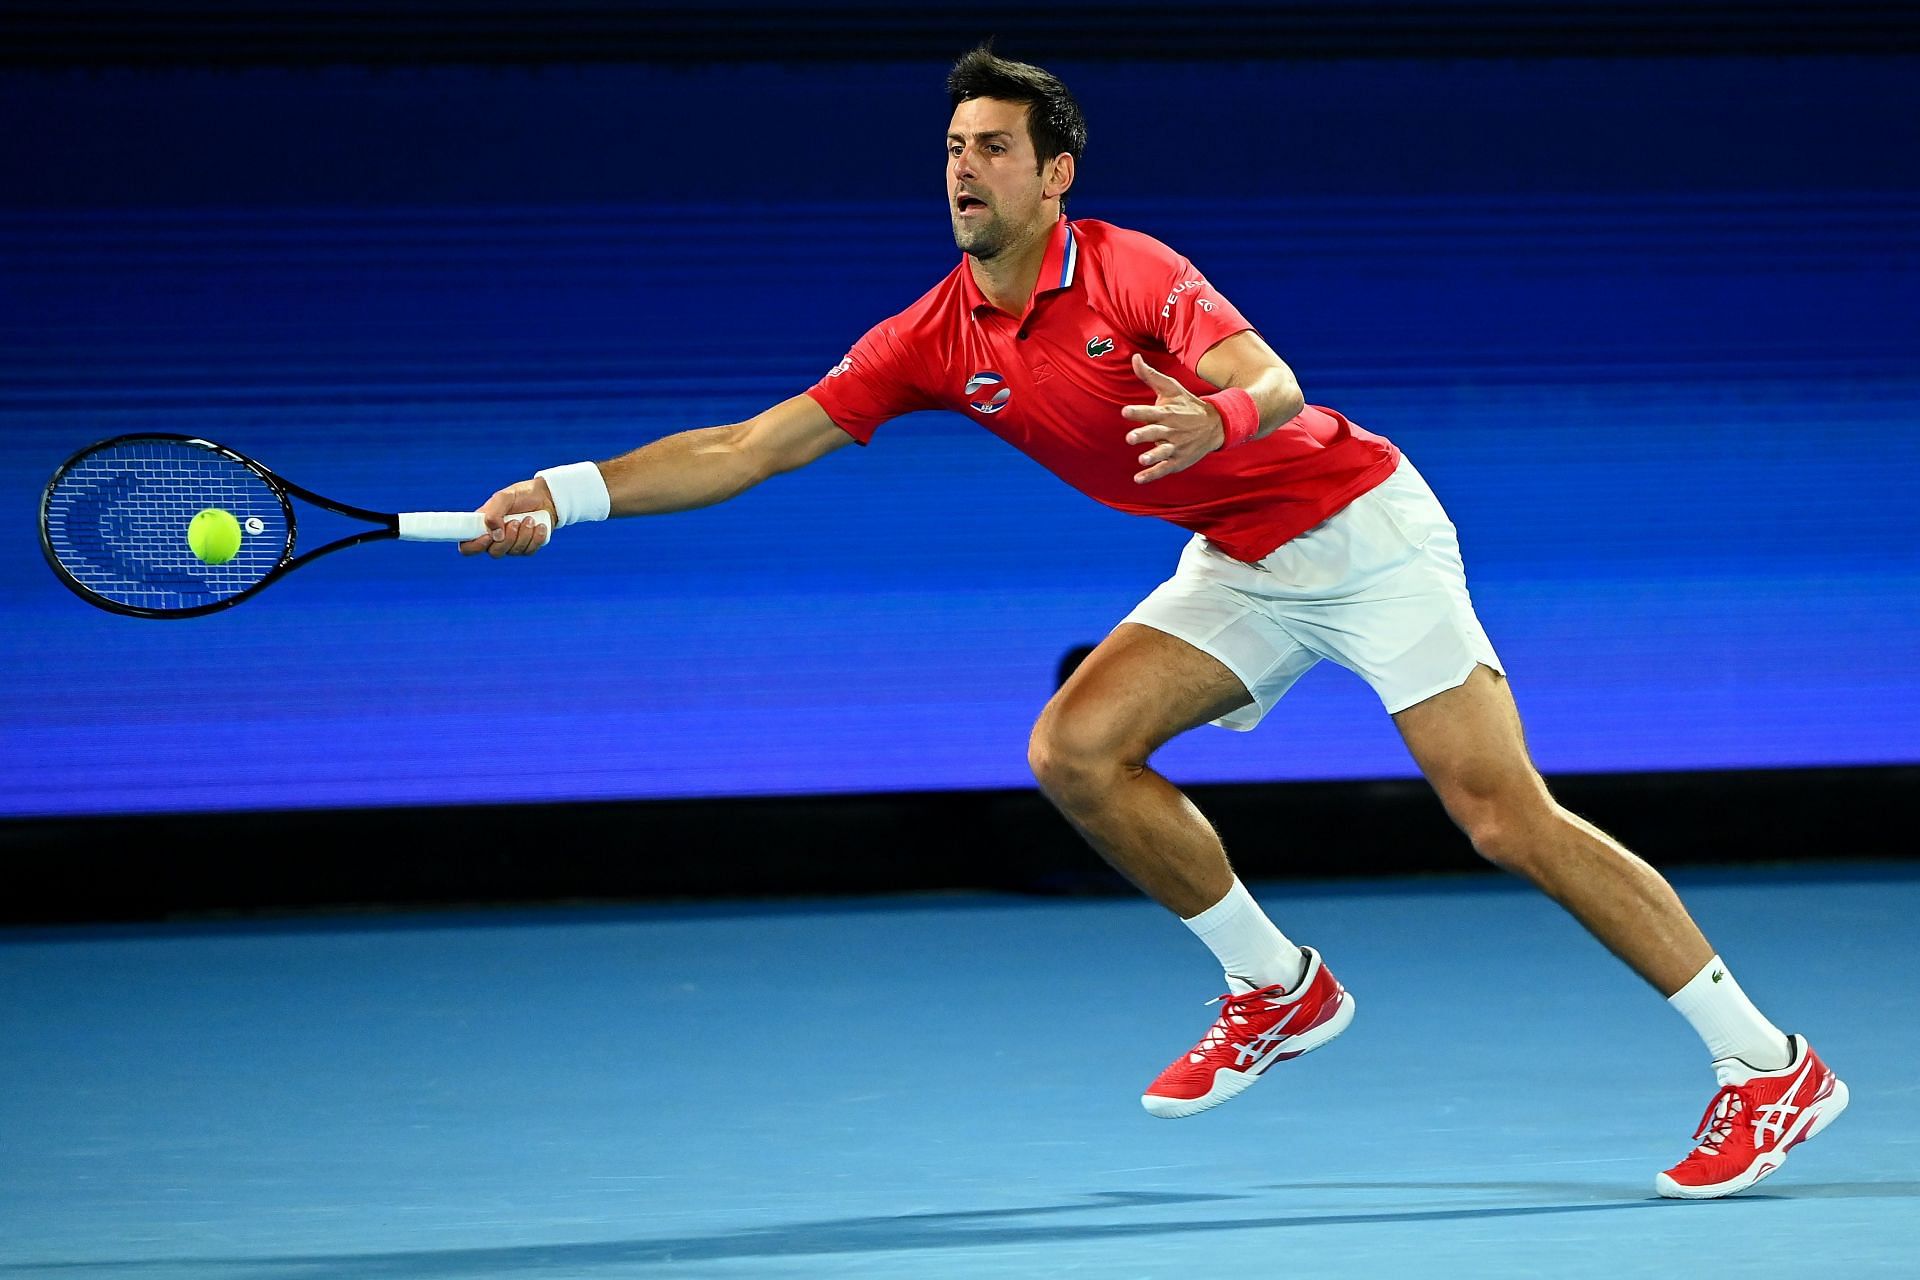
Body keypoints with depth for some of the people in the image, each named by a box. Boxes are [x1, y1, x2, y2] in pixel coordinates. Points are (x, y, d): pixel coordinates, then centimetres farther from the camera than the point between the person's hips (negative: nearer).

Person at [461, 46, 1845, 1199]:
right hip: (1239, 571, 7)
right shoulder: (935, 341, -2)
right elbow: (746, 447, -4)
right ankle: (1278, 988, 6)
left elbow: (1276, 386, -33)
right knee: (1077, 749, -11)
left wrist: (1214, 421, -56)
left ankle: (1769, 1067, -8)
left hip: (1364, 530, -7)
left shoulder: (1131, 275, -20)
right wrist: (568, 491, -13)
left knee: (1507, 819, -13)